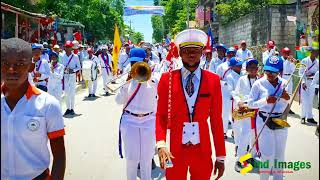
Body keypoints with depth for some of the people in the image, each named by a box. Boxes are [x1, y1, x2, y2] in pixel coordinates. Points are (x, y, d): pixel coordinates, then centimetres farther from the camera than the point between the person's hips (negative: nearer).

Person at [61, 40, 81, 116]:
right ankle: (68, 108, 13)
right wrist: (64, 69, -12)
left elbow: (79, 67, 1)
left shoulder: (75, 57, -3)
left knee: (72, 92, 0)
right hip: (65, 76, 2)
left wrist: (73, 70, -16)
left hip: (72, 76, -2)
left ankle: (72, 108, 9)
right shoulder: (62, 56, 2)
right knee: (66, 93, 5)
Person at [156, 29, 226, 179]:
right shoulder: (167, 79, -3)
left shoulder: (213, 80, -1)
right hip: (174, 151, -1)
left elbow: (216, 119, 1)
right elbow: (161, 116, 0)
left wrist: (220, 156, 2)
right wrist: (161, 144, -16)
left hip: (203, 152, 1)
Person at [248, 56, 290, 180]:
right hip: (264, 122, -4)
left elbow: (287, 106, 10)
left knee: (279, 154, 15)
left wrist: (287, 99, -12)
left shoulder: (284, 84, 0)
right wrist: (265, 101, -22)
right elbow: (250, 104, -9)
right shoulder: (258, 84, -11)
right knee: (267, 155, -2)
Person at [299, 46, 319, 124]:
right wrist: (303, 82, -16)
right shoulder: (304, 61, -7)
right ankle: (303, 117, 8)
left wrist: (313, 74, -12)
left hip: (313, 82, 3)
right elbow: (301, 72, -7)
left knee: (310, 100, 8)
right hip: (305, 82, -3)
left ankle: (310, 117, 15)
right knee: (304, 100, -2)